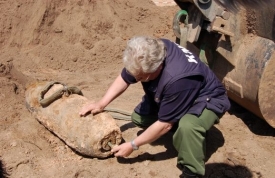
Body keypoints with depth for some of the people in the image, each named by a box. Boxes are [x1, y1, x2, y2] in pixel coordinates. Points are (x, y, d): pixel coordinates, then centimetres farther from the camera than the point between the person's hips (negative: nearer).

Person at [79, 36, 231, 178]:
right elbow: (124, 79, -1)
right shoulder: (147, 55, -21)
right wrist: (101, 104, -8)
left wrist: (132, 145, -21)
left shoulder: (177, 79, -42)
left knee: (187, 126, -39)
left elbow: (165, 124, -31)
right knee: (139, 117, -4)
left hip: (207, 99, -8)